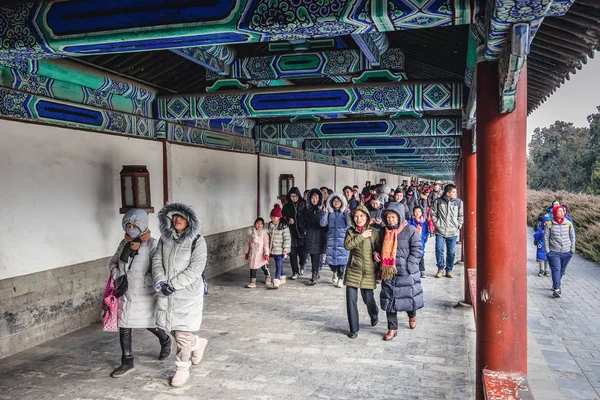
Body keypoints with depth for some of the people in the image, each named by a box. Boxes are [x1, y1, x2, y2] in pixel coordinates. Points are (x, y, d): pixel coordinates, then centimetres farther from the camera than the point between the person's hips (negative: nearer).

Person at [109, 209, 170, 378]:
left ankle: (166, 342, 43)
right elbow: (113, 262, 16)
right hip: (126, 294, 5)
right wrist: (117, 276, 0)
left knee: (151, 324, 11)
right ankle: (127, 363, 21)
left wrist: (146, 281, -22)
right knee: (124, 328, 6)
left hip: (145, 294, -5)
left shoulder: (152, 244, -15)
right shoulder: (124, 243, 3)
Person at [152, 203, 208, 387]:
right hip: (166, 294, 6)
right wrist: (160, 282, -15)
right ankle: (198, 344, 43)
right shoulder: (165, 238, 6)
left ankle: (183, 369, 18)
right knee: (172, 329, 15)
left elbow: (195, 269, -16)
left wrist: (173, 284, -20)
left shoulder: (197, 241, -11)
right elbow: (157, 261, 2)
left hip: (187, 293, -5)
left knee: (183, 333, -1)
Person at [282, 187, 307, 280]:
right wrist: (287, 221, -8)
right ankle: (295, 272, 19)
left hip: (302, 233, -2)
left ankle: (302, 265, 28)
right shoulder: (286, 207, 7)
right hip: (291, 234, 2)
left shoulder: (304, 205, -1)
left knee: (303, 252, -5)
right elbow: (283, 219, 13)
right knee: (293, 254, 5)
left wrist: (306, 230, -8)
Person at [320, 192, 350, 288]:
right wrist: (325, 212, -10)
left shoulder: (345, 212, 4)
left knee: (341, 259, -4)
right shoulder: (329, 212, 10)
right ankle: (334, 273, 31)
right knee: (330, 258, 2)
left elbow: (349, 224, -9)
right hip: (331, 239, 2)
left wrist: (347, 212, -17)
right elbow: (323, 224, -1)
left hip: (342, 238, -2)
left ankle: (340, 278, 11)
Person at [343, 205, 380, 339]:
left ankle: (374, 315, 43)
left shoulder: (374, 232, -2)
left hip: (368, 271, -1)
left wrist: (378, 265, -4)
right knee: (351, 300, -2)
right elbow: (347, 245, -14)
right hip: (353, 270, 1)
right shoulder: (350, 231, 2)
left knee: (368, 298, 8)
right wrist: (361, 236, -17)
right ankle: (353, 330, 11)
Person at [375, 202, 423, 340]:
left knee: (409, 297, 10)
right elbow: (379, 247, 22)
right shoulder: (383, 231, 6)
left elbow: (417, 250, -9)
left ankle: (412, 315, 43)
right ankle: (392, 328, 20)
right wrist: (376, 252, 1)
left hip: (407, 273, -4)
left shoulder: (410, 230, -9)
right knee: (389, 300, 6)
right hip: (388, 272, 4)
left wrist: (408, 266, -16)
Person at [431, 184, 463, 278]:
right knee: (439, 250, -3)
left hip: (453, 232, 1)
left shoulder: (459, 202, 3)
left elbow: (461, 215, 9)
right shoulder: (438, 201, 0)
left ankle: (449, 270, 20)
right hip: (440, 231, -1)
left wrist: (458, 225, 1)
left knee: (451, 252, 6)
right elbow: (433, 213, 8)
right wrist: (436, 224, 1)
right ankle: (440, 269, 13)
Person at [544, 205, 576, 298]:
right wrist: (547, 251, -5)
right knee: (556, 270, -10)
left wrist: (572, 249, 6)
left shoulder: (568, 223, 2)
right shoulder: (550, 224, -5)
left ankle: (556, 284, 31)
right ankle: (556, 289, -12)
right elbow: (546, 238, -2)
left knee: (562, 271, 12)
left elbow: (572, 237, 10)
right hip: (554, 252, -3)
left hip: (566, 252, 3)